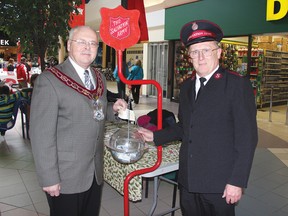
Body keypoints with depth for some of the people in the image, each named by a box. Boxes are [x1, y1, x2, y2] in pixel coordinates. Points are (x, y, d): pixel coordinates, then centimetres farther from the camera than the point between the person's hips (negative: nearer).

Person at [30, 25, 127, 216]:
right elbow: (42, 134, -16)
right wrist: (49, 178, -16)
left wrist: (113, 108, -2)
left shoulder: (99, 78, 7)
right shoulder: (49, 80, -14)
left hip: (95, 172, 6)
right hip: (65, 176, -6)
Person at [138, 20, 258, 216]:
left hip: (219, 183, -5)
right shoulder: (186, 86, 9)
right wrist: (156, 136, 8)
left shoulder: (238, 85, -10)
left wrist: (237, 182, -14)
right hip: (188, 180, 6)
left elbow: (247, 138, -12)